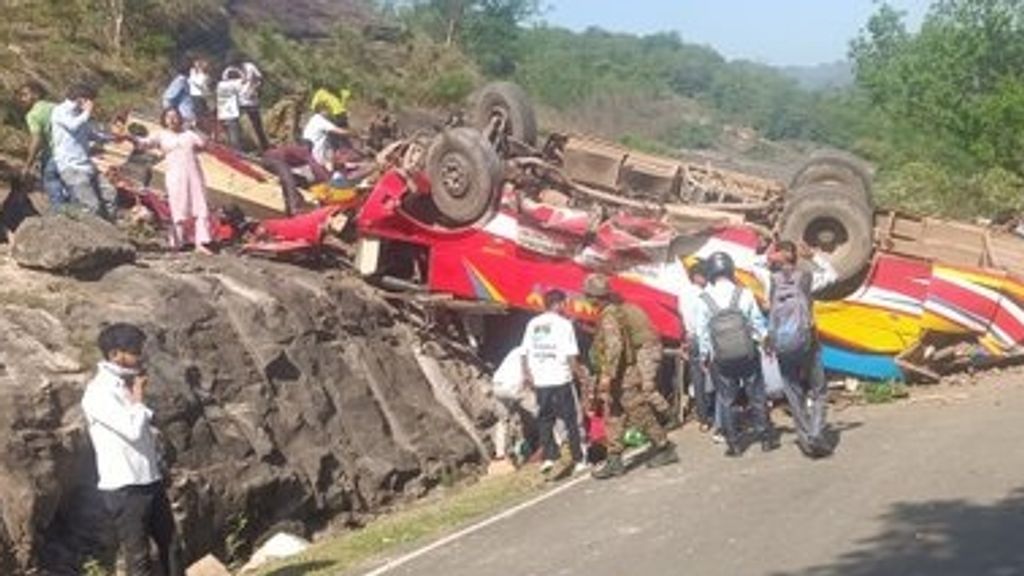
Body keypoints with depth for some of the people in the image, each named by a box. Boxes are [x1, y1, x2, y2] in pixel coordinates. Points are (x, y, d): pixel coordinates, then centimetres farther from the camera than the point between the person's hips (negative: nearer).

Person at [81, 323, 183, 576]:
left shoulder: (127, 386, 10)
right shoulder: (98, 393, -16)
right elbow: (133, 429, -24)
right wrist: (138, 399, -10)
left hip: (151, 481, 8)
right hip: (123, 489, -8)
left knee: (171, 547, 15)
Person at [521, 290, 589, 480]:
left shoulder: (533, 324, 6)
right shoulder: (564, 324, -8)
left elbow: (525, 353, 7)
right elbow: (571, 355, -12)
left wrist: (527, 374, 19)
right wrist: (580, 373, 1)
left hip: (540, 381, 4)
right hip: (561, 379, -4)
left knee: (545, 420, 11)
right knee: (571, 420, 6)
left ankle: (549, 457, 1)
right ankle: (578, 460, 10)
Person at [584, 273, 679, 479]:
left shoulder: (609, 316, -19)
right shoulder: (608, 313, 13)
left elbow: (614, 346, -30)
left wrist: (607, 375, -33)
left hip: (623, 377, -10)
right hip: (617, 378, 10)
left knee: (641, 415, -1)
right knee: (613, 419, 9)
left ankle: (666, 449, 10)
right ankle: (614, 461, 11)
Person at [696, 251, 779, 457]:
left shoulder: (704, 301, -10)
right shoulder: (744, 295, -11)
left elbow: (702, 333, -4)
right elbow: (758, 323, -2)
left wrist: (704, 357, 9)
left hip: (720, 359, 0)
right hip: (747, 354, 0)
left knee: (725, 400, 11)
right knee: (757, 396, 12)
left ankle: (733, 443, 12)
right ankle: (767, 438, 19)